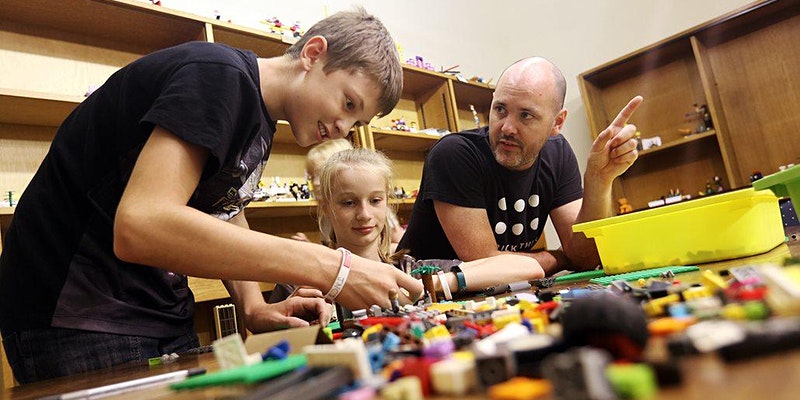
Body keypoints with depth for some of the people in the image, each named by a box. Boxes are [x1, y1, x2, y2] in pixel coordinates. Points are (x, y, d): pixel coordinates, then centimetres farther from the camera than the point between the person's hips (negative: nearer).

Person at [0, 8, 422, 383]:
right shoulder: (219, 76, -21)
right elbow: (139, 227, -33)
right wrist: (331, 267, -32)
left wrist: (253, 308, -3)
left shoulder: (260, 121, 8)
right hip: (79, 316, -8)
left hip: (161, 313, 9)